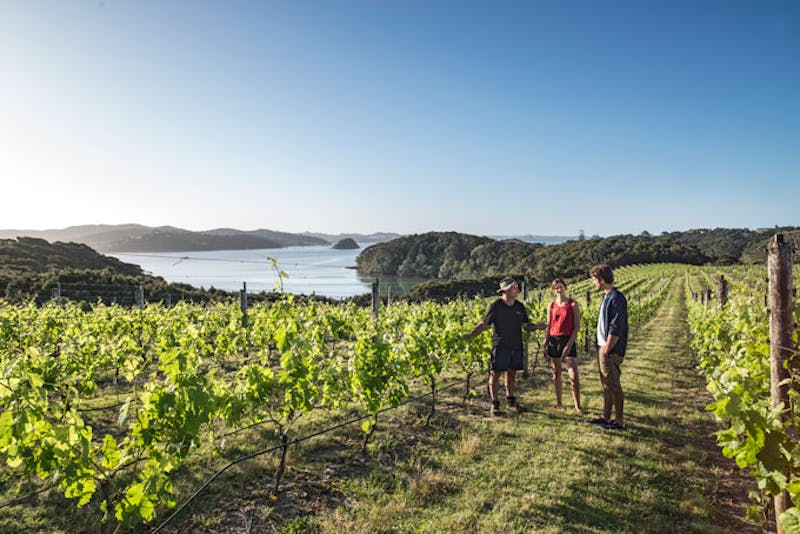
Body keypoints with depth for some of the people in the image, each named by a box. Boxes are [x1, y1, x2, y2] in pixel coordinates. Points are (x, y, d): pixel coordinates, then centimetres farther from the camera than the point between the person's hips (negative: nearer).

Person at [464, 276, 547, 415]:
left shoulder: (520, 306, 8)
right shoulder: (495, 306, -7)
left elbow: (526, 325, 13)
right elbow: (484, 324, -5)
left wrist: (537, 326, -8)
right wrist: (471, 334, -19)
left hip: (516, 346, 5)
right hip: (500, 346, -4)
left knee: (512, 373, 14)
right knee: (495, 373, -2)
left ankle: (511, 401, 28)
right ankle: (495, 404, 8)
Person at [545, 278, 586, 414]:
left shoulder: (573, 304, -3)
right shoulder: (551, 305, 7)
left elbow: (577, 327, -6)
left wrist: (569, 345, -14)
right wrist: (545, 344, 6)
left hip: (568, 341, -3)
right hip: (553, 340, 4)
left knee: (574, 375, -10)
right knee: (556, 373, 10)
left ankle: (577, 406, 1)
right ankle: (558, 403, 22)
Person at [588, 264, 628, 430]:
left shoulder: (616, 298, -18)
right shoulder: (608, 297, 13)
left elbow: (616, 329, -22)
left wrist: (607, 349, -19)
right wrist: (602, 348, 15)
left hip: (611, 350, -10)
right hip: (603, 348, 10)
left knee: (613, 386, 0)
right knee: (606, 385, 16)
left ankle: (619, 421, 10)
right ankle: (606, 417, 26)